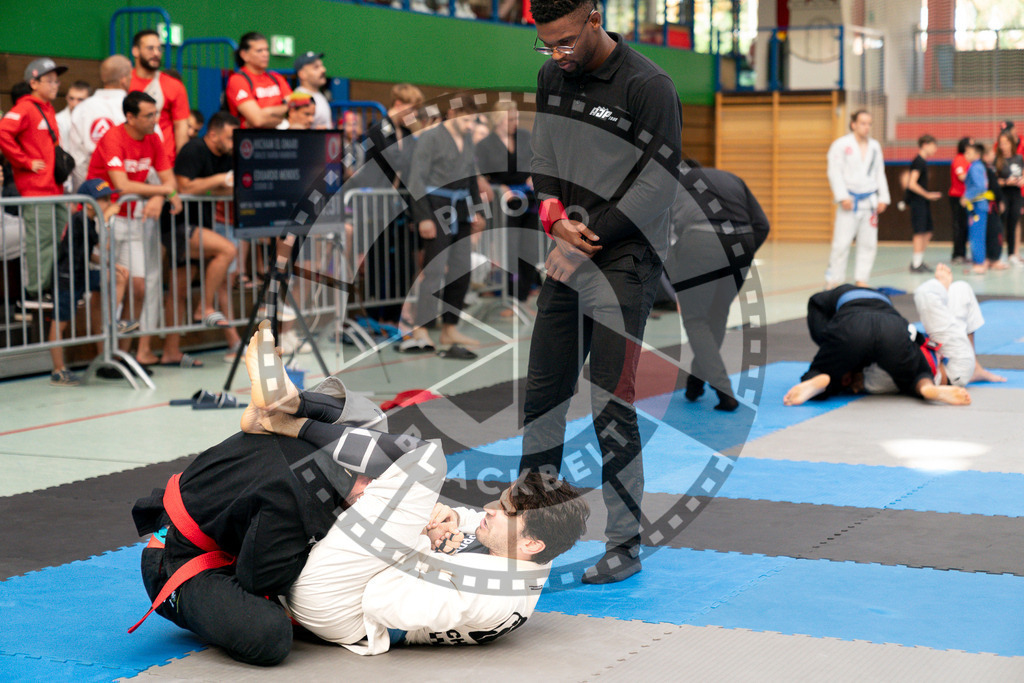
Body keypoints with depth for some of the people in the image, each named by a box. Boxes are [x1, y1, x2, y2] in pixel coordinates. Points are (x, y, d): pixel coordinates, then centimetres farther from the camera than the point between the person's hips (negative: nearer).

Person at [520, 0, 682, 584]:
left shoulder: (648, 86, -13)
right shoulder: (553, 78, 10)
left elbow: (659, 184, -16)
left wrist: (588, 241, -15)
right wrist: (556, 217, -3)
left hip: (626, 261, -7)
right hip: (570, 259, 7)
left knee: (612, 403, -8)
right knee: (543, 391, 10)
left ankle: (626, 545, 3)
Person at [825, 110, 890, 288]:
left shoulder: (875, 146, 13)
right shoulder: (841, 145, -3)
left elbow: (880, 174, 16)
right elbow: (835, 173, -8)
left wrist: (883, 198, 7)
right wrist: (842, 197, -16)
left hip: (869, 200, 5)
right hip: (850, 201, -5)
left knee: (868, 243, 6)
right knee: (841, 243, -9)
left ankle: (862, 280, 14)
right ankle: (833, 280, -2)